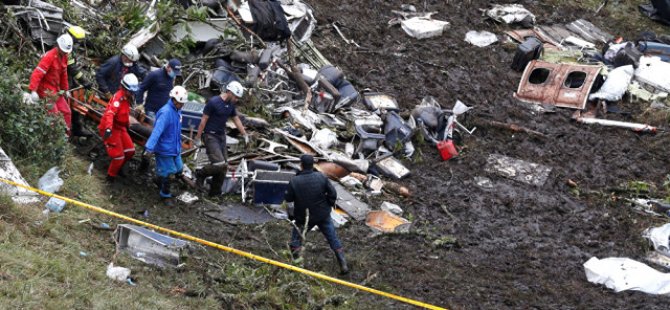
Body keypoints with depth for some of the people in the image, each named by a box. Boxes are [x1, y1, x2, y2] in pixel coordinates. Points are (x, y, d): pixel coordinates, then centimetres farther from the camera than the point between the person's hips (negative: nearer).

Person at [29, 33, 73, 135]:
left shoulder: (64, 56, 6)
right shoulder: (49, 56, -21)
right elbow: (37, 73, -29)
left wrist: (65, 89, 24)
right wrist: (33, 90, -36)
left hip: (56, 90, 9)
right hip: (46, 90, -9)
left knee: (66, 112, 9)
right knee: (54, 115, -12)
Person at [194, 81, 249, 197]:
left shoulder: (231, 105, 5)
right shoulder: (213, 102, -16)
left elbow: (236, 120, 18)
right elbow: (203, 121, -13)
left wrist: (245, 135, 17)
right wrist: (198, 138, -11)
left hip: (221, 136, 8)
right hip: (210, 136, -8)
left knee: (224, 166, 4)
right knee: (219, 164, -18)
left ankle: (215, 192, 16)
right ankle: (200, 174, 7)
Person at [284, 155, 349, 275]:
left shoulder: (294, 181, -18)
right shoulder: (321, 177, -13)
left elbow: (288, 198, -7)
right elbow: (332, 193, -9)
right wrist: (329, 205, 9)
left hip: (303, 217, -2)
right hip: (323, 215, 2)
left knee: (296, 238, 19)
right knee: (333, 239, 11)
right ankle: (343, 265, 10)